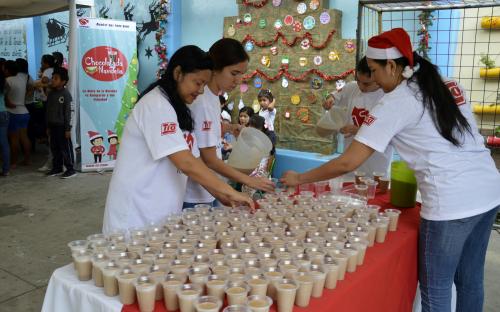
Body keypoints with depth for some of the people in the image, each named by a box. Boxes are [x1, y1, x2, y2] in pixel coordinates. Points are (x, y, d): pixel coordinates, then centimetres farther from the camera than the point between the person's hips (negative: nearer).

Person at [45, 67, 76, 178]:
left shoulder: (66, 94, -11)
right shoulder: (51, 94, 10)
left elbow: (67, 112, -13)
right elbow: (48, 111, 14)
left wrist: (68, 128, -14)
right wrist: (48, 126, 14)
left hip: (62, 126, -7)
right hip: (53, 126, 7)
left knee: (65, 149, -2)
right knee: (54, 148, 13)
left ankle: (70, 169, 5)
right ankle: (57, 168, 23)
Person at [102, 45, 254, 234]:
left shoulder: (180, 111, 12)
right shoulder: (156, 105, -16)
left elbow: (193, 163, 9)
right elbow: (186, 164, -24)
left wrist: (220, 195, 0)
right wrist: (230, 191, -18)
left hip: (161, 215, 8)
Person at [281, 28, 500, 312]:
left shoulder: (394, 103, -10)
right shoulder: (450, 86, 11)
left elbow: (348, 163, -11)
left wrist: (299, 179, 2)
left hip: (451, 202, -8)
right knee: (470, 280, 21)